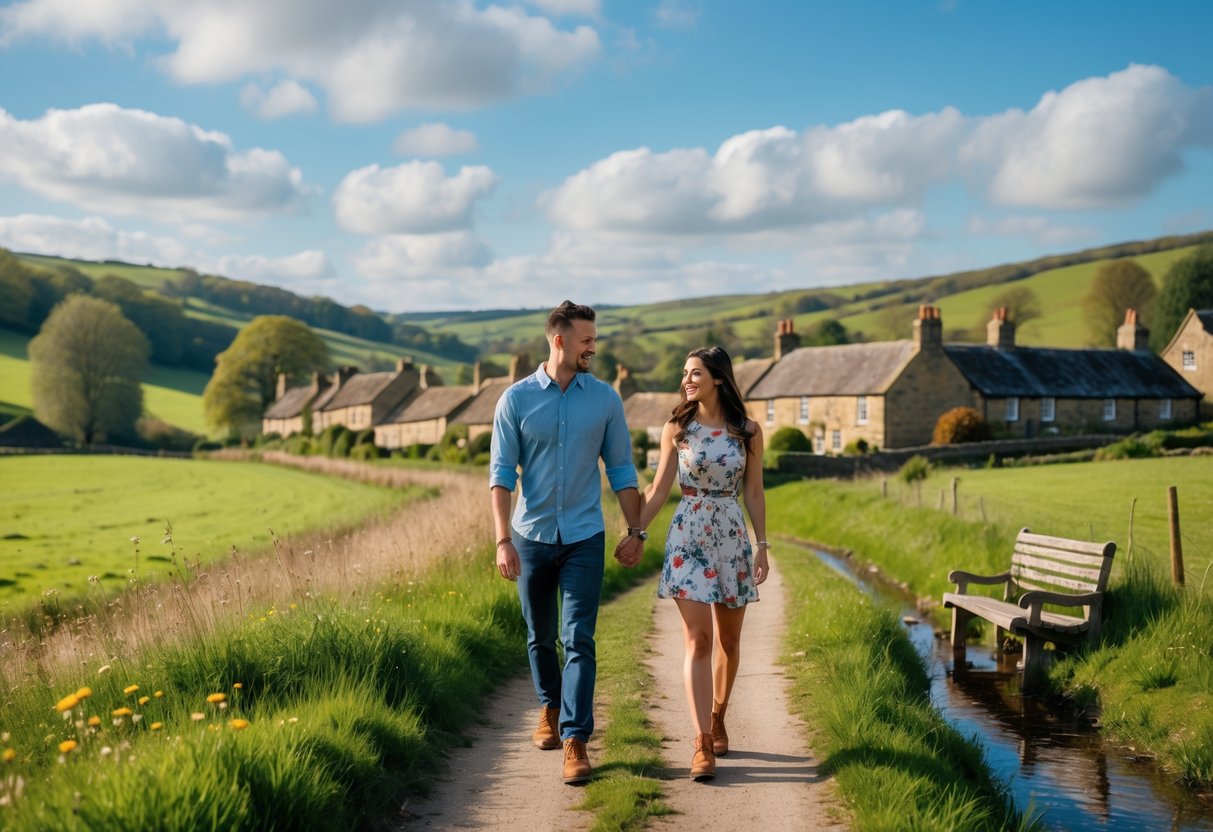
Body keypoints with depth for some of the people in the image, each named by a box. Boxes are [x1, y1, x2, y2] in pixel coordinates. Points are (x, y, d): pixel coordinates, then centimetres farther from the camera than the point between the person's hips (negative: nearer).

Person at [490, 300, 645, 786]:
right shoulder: (516, 399, -4)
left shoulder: (605, 399, 0)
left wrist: (635, 531, 3)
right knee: (540, 637, 15)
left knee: (579, 640, -8)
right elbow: (501, 473, -7)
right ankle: (549, 709, 38)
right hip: (532, 536, 1)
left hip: (584, 538, -1)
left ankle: (575, 741, -5)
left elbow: (621, 470, 5)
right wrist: (502, 540, -14)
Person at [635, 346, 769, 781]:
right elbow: (659, 489, 3)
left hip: (732, 537, 2)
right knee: (698, 640, -8)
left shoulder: (748, 431, 1)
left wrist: (762, 545, 1)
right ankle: (702, 743, -7)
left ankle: (717, 719, 32)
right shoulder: (676, 429, 0)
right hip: (687, 537, -1)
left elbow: (754, 492, 5)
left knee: (728, 639, 11)